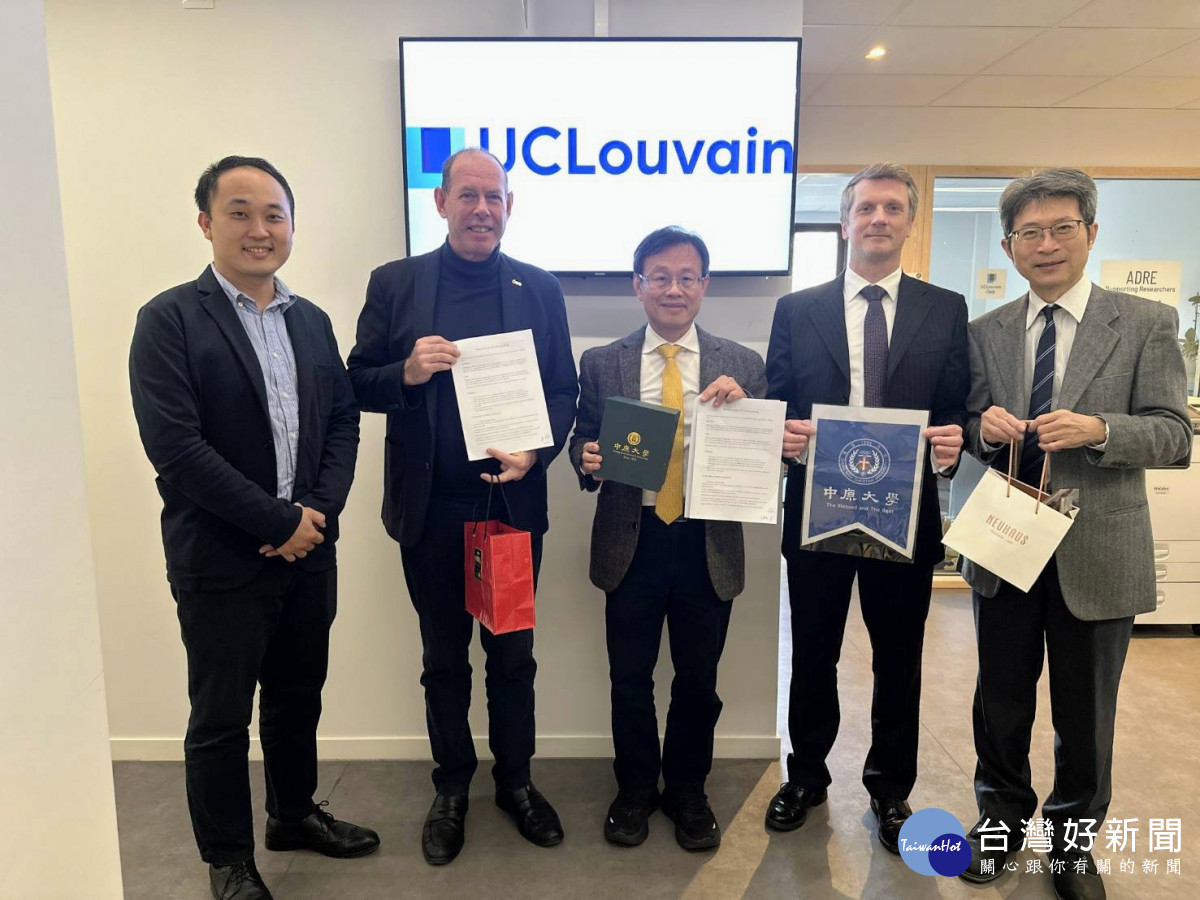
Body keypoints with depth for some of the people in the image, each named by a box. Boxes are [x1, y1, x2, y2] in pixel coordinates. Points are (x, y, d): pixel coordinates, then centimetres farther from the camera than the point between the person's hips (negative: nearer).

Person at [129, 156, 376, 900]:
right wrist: (279, 522, -17)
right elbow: (174, 447, -17)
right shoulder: (169, 319, -9)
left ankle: (295, 816, 42)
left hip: (308, 550, 5)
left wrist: (320, 510, -8)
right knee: (221, 718, 11)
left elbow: (343, 421, 7)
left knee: (298, 697, 19)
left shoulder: (312, 321, 8)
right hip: (220, 561, -5)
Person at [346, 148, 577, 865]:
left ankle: (516, 780, 35)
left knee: (513, 652, 14)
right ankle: (452, 787, 36)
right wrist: (407, 372, -19)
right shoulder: (395, 284, 1)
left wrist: (536, 452, -15)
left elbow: (564, 391, 3)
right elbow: (359, 384, 2)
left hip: (513, 503, 0)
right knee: (444, 656, 16)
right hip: (431, 509, 0)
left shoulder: (540, 289, 3)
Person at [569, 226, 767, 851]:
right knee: (630, 679, 14)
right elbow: (584, 444, 6)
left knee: (698, 680, 15)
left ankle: (688, 792, 39)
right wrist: (587, 458, -17)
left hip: (708, 545, 0)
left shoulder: (742, 366, 2)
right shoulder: (600, 364, 2)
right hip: (632, 542, 0)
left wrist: (741, 407, -17)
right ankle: (635, 790, 38)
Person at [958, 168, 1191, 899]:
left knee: (1085, 716, 14)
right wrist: (985, 428, -16)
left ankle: (1074, 840, 37)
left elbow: (1175, 436, -8)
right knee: (1001, 702, 17)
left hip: (1097, 553, -2)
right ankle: (1003, 815, 40)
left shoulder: (1148, 324, -3)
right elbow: (969, 429, 7)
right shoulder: (986, 333, 5)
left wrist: (1097, 430, -26)